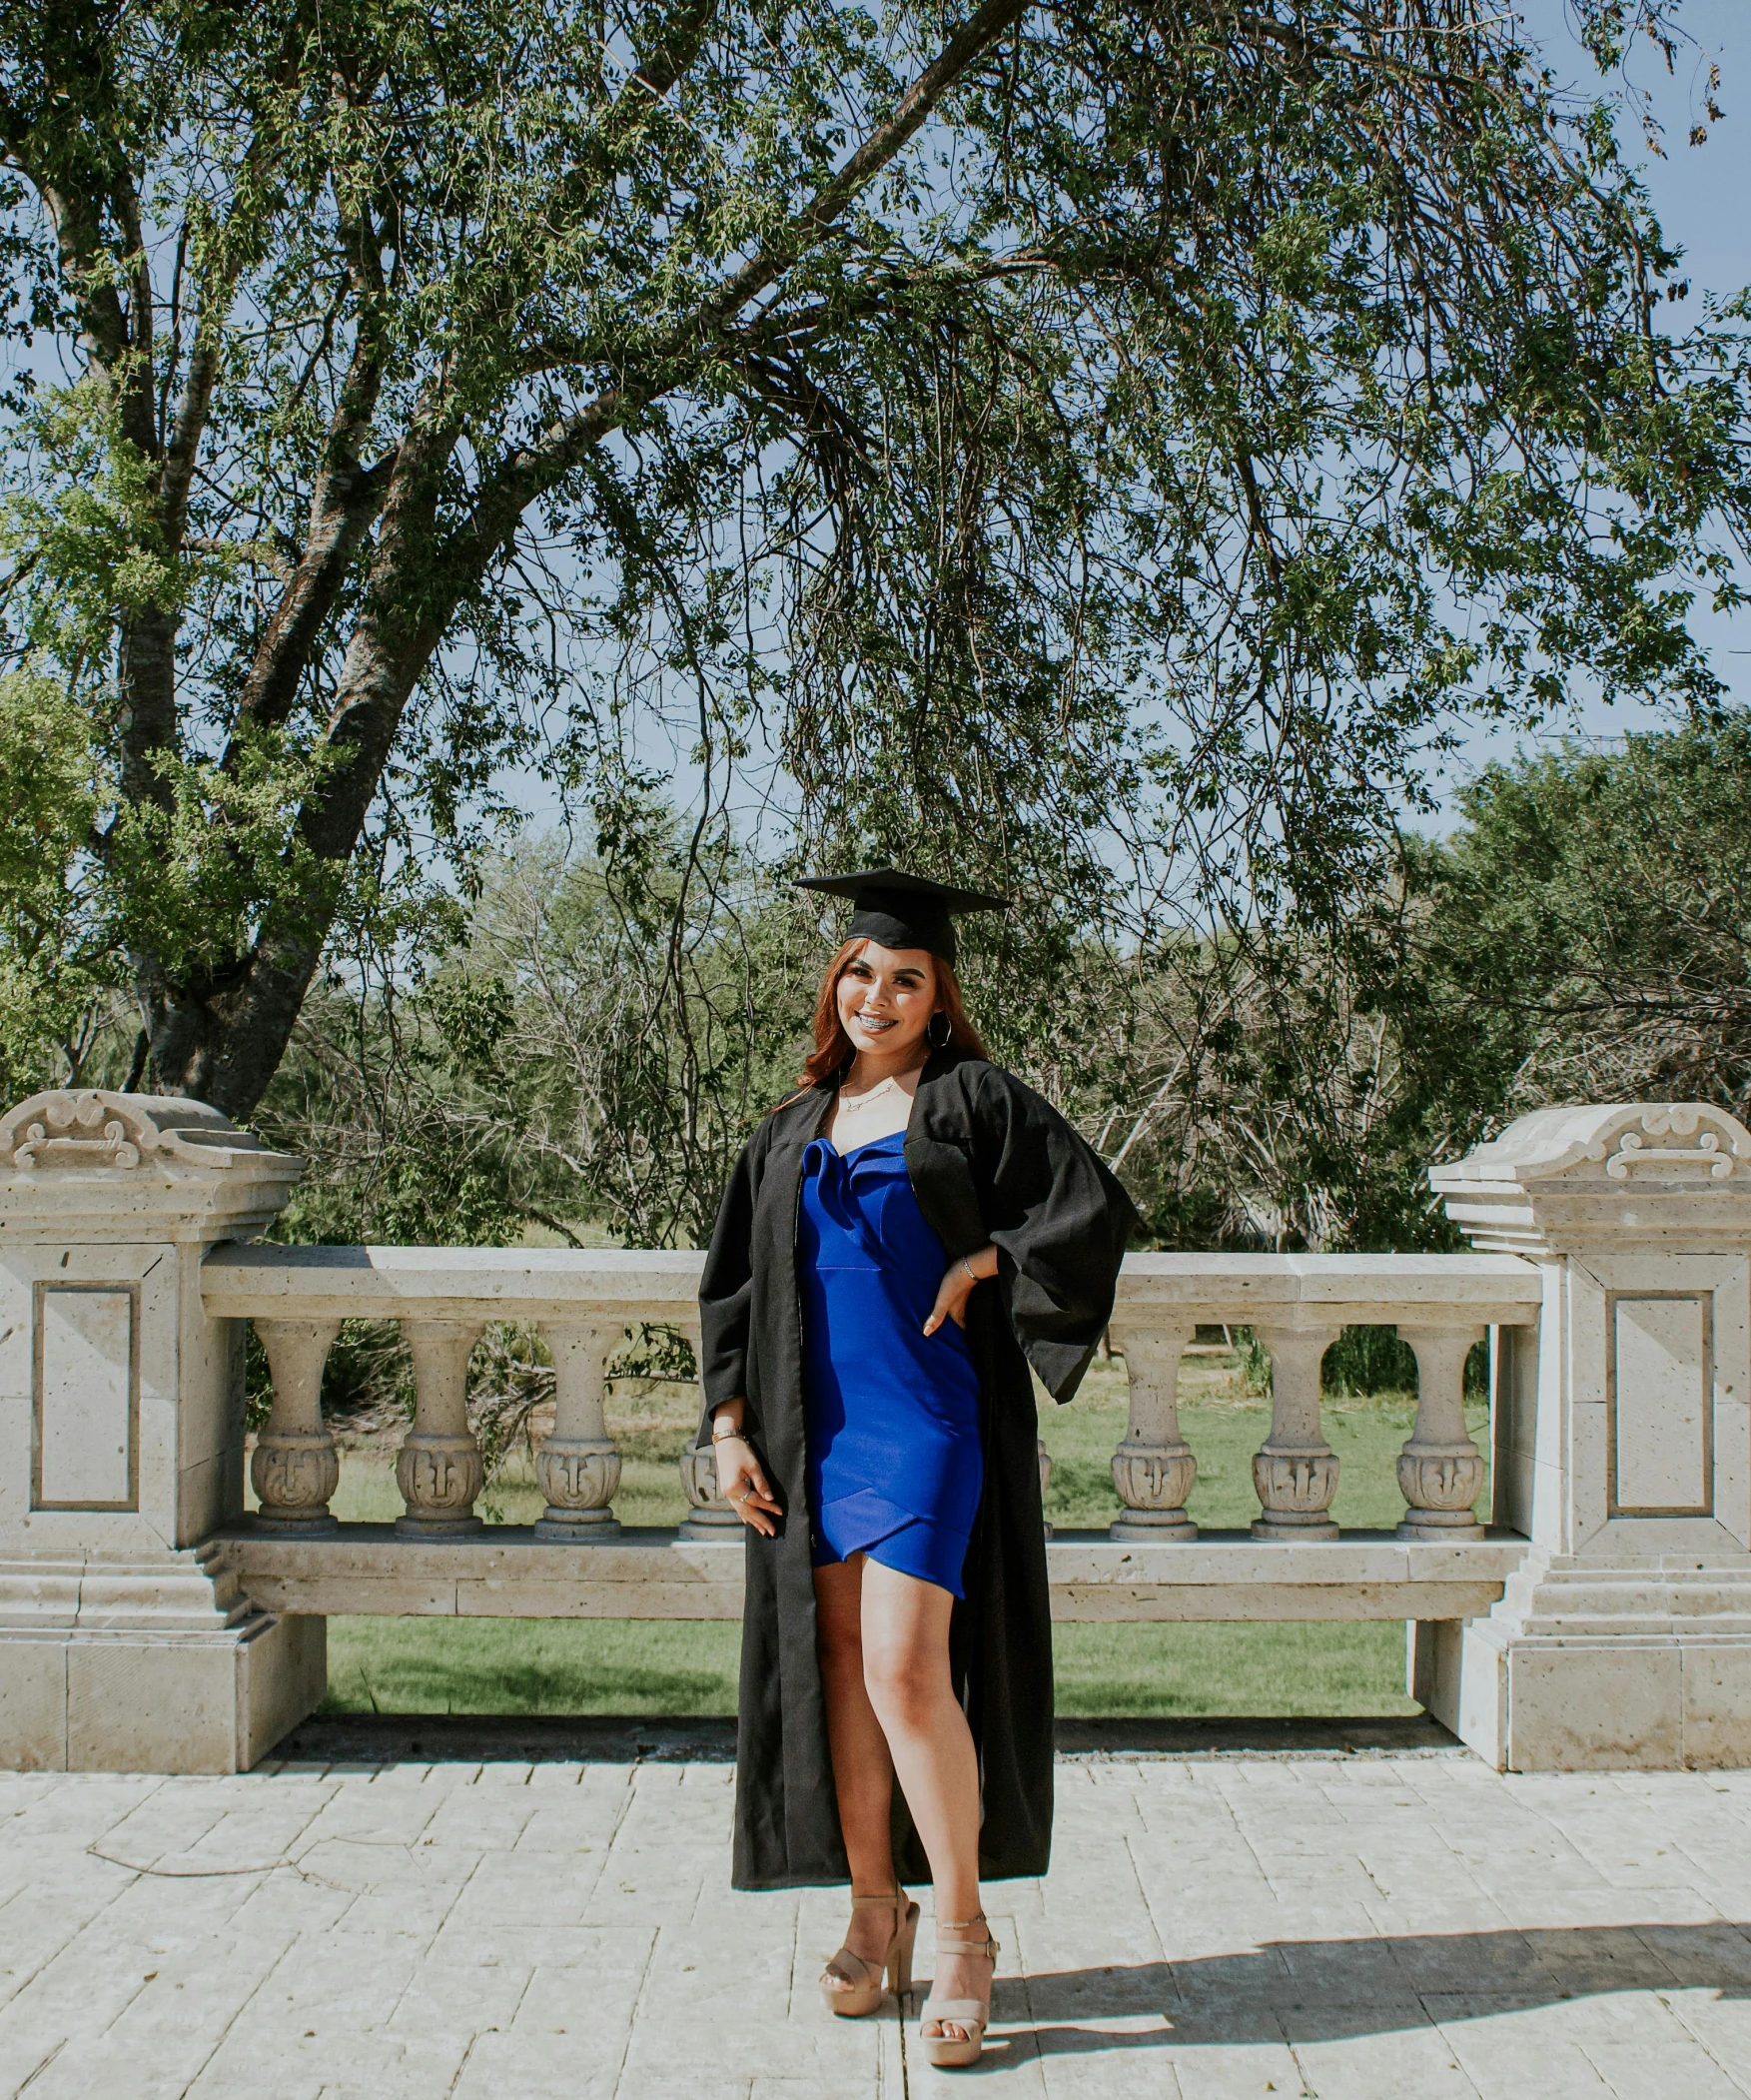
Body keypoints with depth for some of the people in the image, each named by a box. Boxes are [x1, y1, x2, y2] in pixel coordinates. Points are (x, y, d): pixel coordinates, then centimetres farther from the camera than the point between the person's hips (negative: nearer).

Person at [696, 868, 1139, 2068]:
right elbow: (734, 1289, 15)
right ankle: (876, 1915, 19)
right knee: (842, 1676, 7)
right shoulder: (793, 1134, 15)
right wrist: (729, 1425, 6)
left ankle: (963, 1933, 0)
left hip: (932, 1419, -5)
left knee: (904, 1671, -13)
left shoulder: (973, 1100, 1)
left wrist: (979, 1264, -8)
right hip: (820, 1426, 5)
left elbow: (1098, 1211, -4)